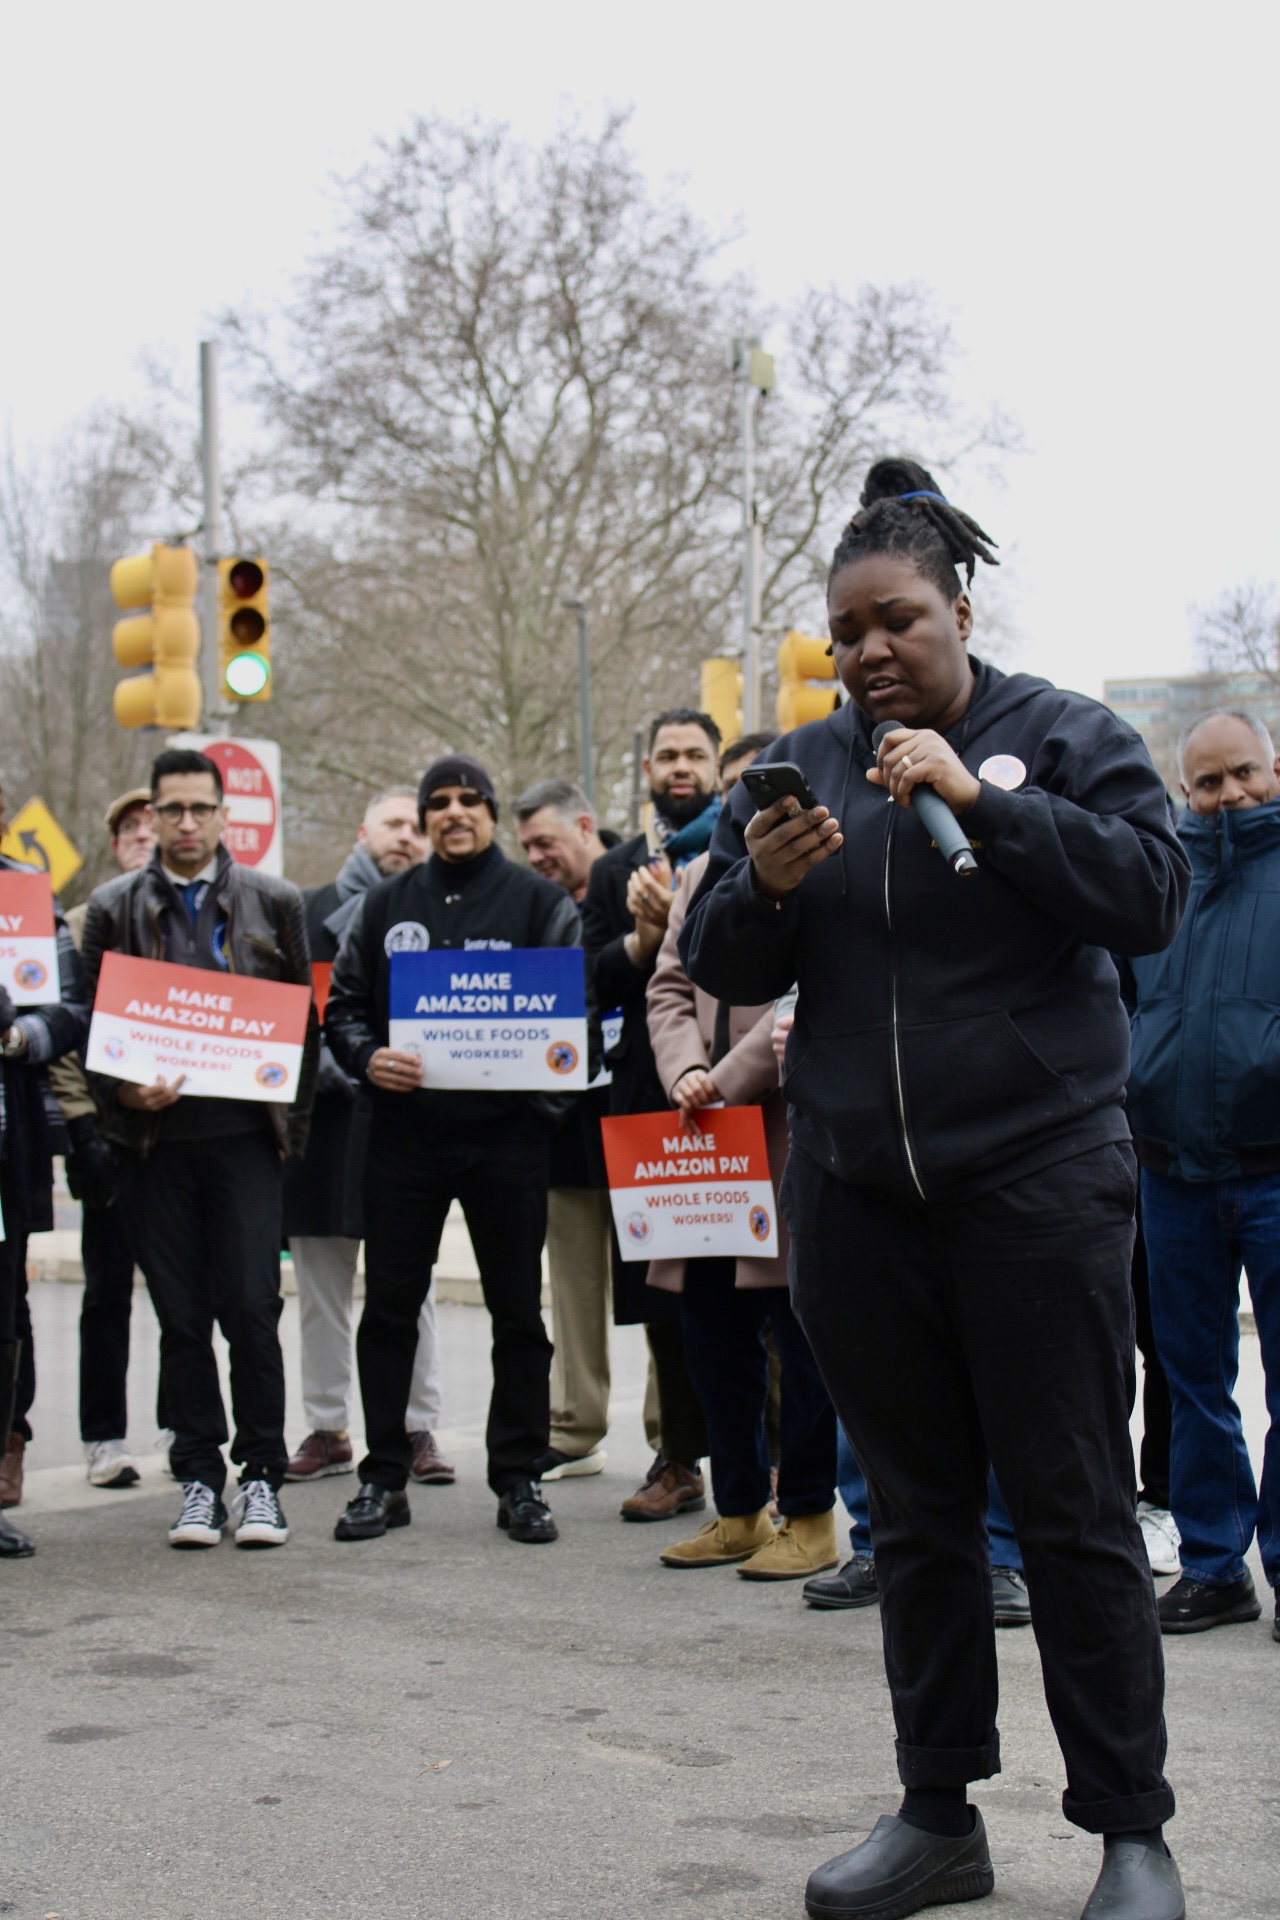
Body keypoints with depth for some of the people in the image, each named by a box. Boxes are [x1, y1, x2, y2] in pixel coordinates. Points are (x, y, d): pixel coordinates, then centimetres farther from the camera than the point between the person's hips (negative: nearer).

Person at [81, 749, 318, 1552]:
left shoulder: (274, 901, 8)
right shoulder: (115, 907, 9)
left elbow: (305, 1018, 10)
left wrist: (291, 1118, 4)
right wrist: (124, 1092, -7)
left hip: (244, 1132, -1)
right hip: (156, 1137, 1)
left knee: (250, 1309, -6)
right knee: (181, 1318, 4)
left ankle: (262, 1477, 5)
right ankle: (200, 1480, 13)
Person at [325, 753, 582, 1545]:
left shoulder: (539, 900, 4)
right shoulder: (388, 903, 12)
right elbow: (343, 1002, 11)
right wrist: (367, 1057, -9)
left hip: (509, 1130, -2)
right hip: (405, 1130, 2)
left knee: (519, 1313, 4)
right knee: (389, 1309, 3)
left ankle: (520, 1479, 13)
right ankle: (384, 1478, 12)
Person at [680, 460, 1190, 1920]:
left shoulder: (1061, 738, 2)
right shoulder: (798, 767, 12)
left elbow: (1149, 891, -12)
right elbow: (721, 968, 10)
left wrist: (981, 800, -20)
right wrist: (765, 886, -12)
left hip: (1035, 1181, -4)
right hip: (854, 1194, 4)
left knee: (1074, 1510, -2)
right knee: (915, 1511, 11)